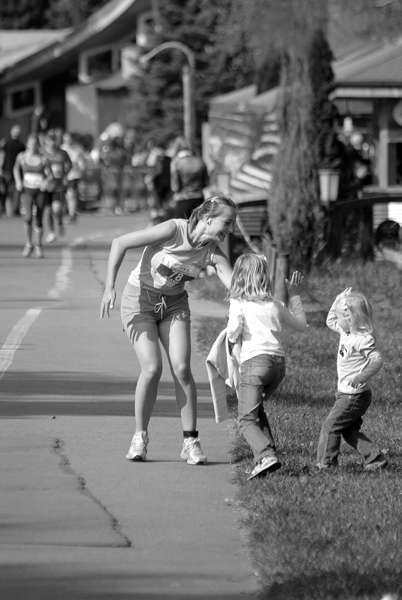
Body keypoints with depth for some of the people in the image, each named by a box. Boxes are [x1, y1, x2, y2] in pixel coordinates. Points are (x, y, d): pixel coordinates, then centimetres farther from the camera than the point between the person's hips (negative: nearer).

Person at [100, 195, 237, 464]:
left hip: (174, 304, 4)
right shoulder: (173, 230, -25)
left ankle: (191, 442, -2)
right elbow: (120, 243, -20)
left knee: (181, 369, -12)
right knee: (152, 368, -17)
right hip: (140, 299, -4)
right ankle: (140, 437, 1)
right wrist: (110, 287, -23)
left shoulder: (213, 252, -11)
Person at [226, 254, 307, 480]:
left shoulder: (238, 303, 3)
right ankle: (268, 454, 13)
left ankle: (266, 455, -31)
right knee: (257, 409, 24)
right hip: (279, 362, 6)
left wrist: (231, 336, 13)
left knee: (247, 419, -8)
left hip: (255, 360, -6)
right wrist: (295, 296, 40)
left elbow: (233, 332, -12)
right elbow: (301, 325, 30)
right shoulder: (275, 304, 17)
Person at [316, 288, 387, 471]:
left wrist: (364, 375, -43)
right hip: (348, 394, 10)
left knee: (331, 426, -5)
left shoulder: (363, 339, -20)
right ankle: (375, 458, 15)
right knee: (349, 430, 14)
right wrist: (338, 301, 11)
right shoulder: (346, 333, 9)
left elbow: (377, 359, -28)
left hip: (354, 395, -10)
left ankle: (326, 463, 0)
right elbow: (330, 322, 24)